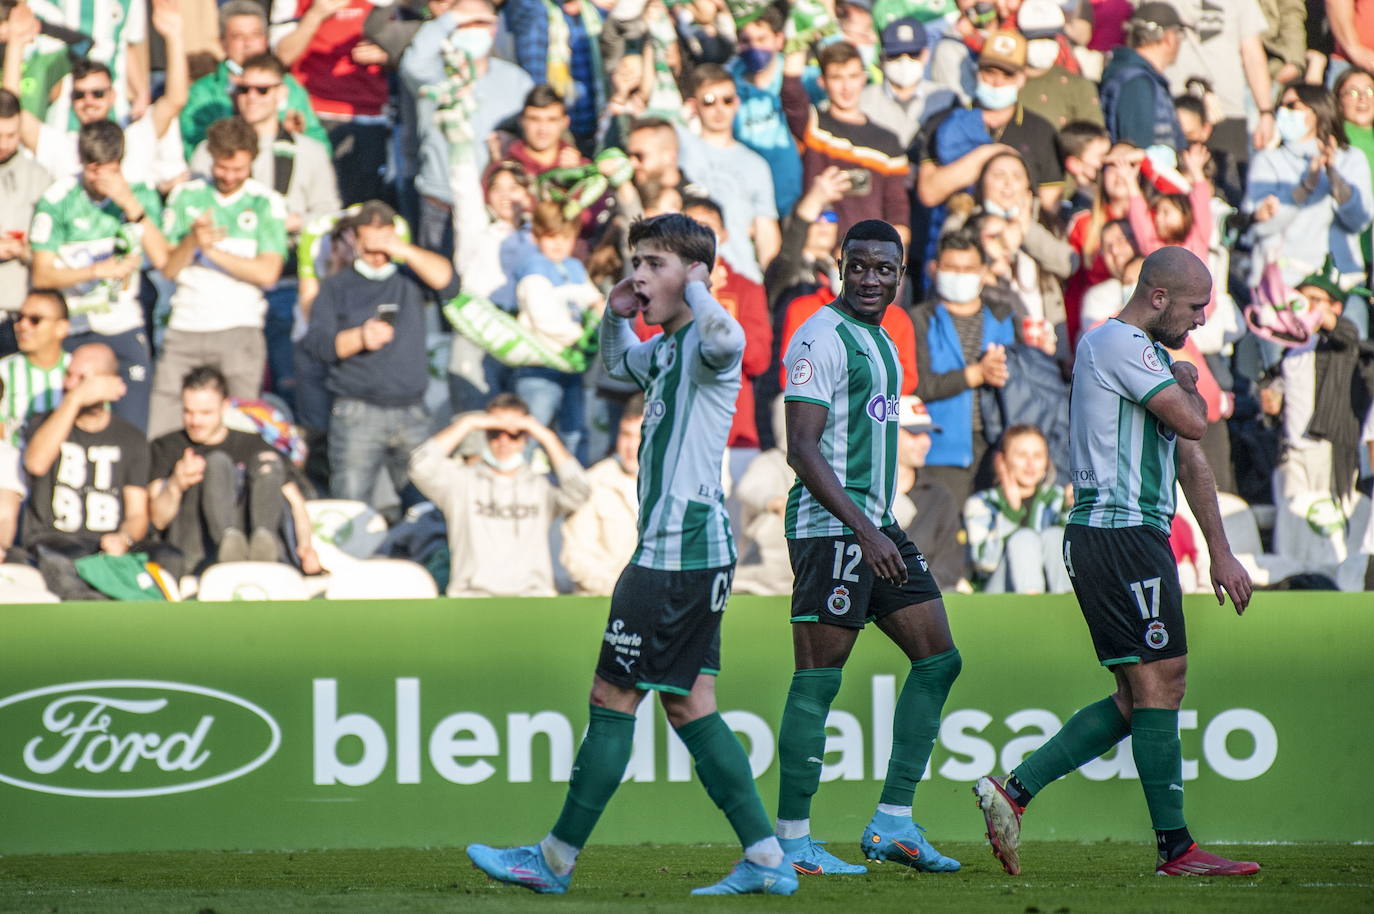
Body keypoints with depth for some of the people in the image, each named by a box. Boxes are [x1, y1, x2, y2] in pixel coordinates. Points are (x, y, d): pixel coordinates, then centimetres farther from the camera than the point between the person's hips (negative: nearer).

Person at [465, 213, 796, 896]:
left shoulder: (706, 346, -13)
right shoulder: (664, 350, 17)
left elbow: (725, 339, -39)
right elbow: (616, 365, 40)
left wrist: (694, 284, -19)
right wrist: (616, 316, 18)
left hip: (679, 552, -10)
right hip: (695, 555, 10)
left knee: (613, 699, -3)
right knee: (689, 706, 9)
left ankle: (556, 860, 4)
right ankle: (765, 859, 8)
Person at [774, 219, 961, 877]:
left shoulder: (879, 340, 18)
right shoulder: (821, 338, -11)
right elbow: (802, 448, -18)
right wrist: (864, 531, -23)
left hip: (876, 526, 10)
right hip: (831, 527, -10)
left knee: (938, 659, 8)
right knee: (817, 680, -8)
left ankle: (892, 823, 11)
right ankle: (792, 841, -4)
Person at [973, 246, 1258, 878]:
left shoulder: (1152, 354, 23)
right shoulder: (1118, 344, -10)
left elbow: (1189, 457, 24)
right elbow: (1190, 422, -19)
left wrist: (1220, 552, 22)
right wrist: (1187, 386, 5)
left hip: (1139, 536, 10)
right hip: (1119, 534, -10)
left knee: (1137, 697, 8)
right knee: (1160, 681, -8)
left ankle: (1013, 791, 6)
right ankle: (1176, 847, -6)